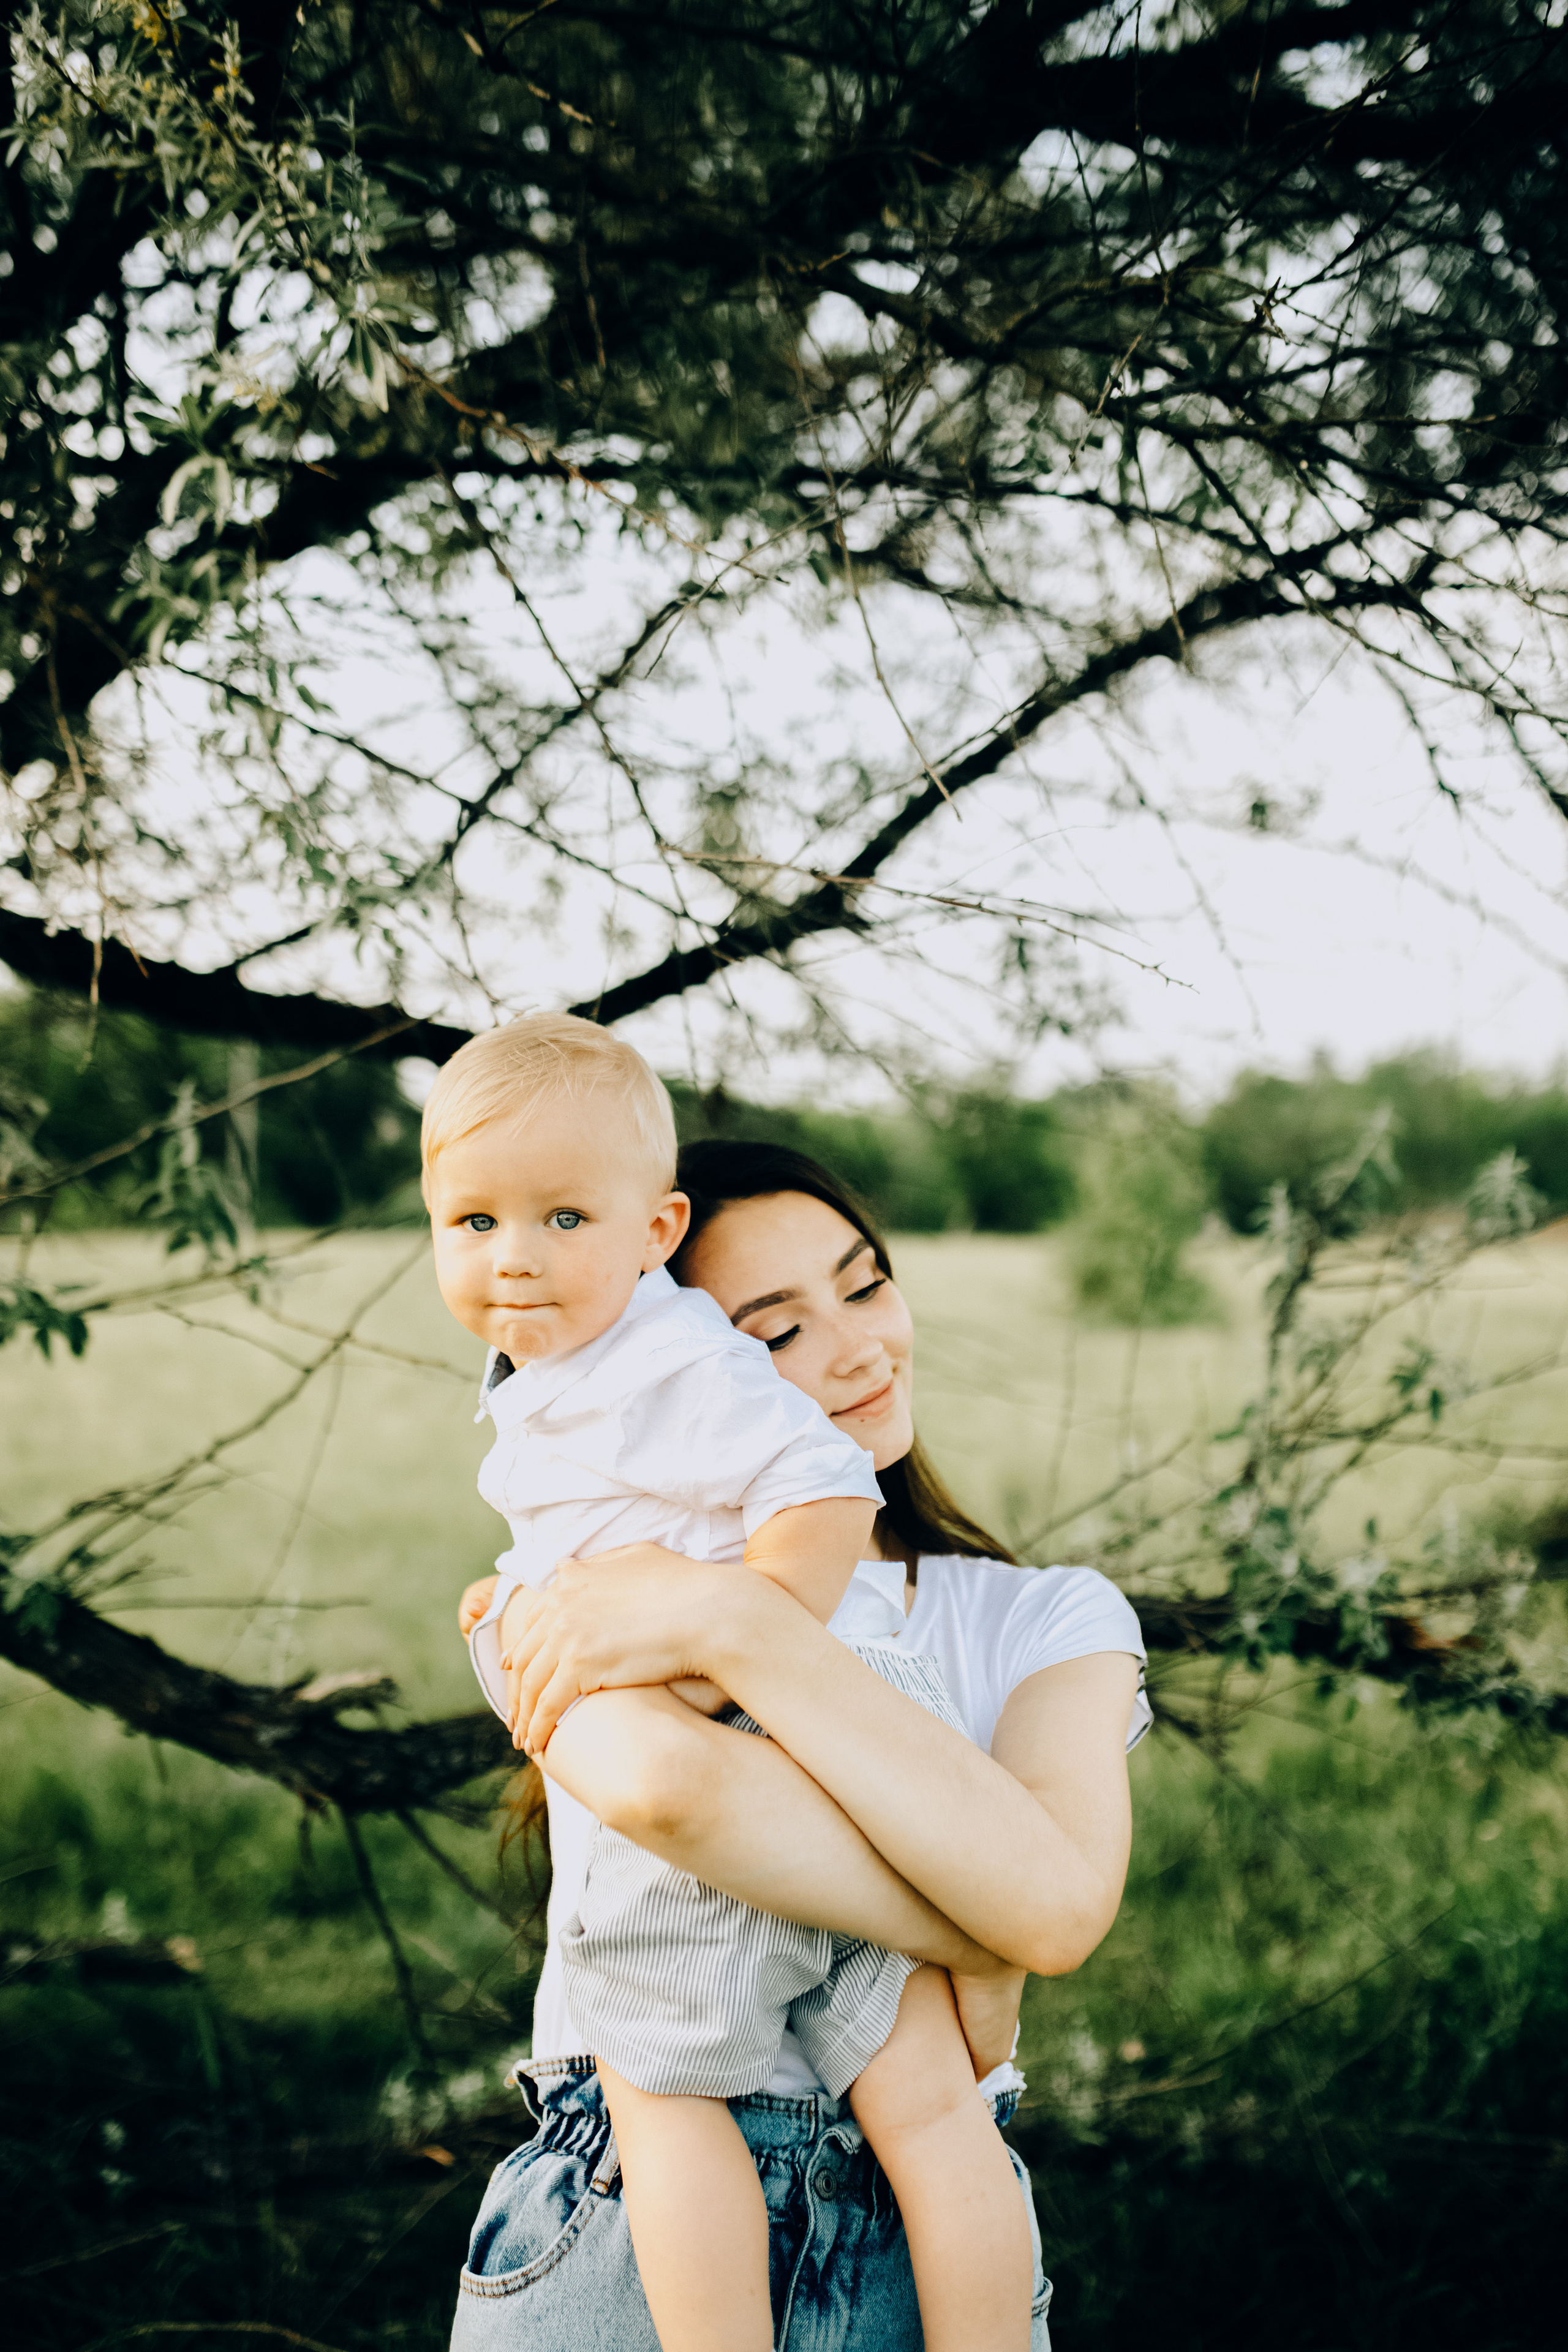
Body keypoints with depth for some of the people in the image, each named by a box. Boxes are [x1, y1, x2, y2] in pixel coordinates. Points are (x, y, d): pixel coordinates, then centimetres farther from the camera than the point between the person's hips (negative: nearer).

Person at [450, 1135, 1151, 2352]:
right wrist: (978, 1956, -15)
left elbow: (1058, 1901, -15)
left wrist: (740, 1620, -17)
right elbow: (659, 1781, -22)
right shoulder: (580, 1608, 2)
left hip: (919, 2253, 0)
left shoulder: (1054, 1623, 6)